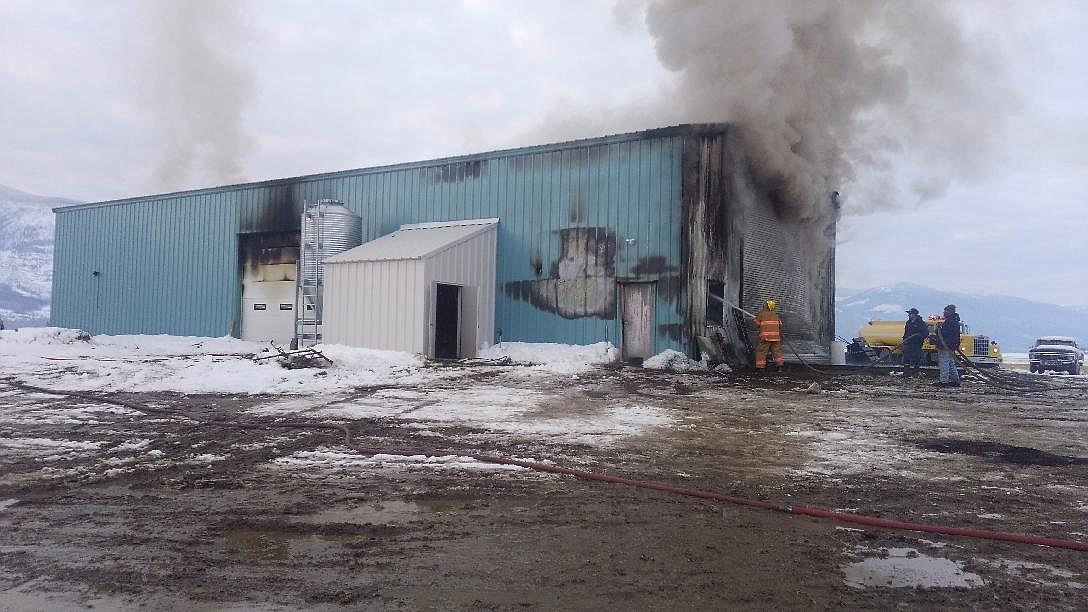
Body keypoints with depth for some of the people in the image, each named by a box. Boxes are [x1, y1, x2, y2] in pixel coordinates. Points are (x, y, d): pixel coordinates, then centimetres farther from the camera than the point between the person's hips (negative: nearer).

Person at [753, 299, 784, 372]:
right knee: (777, 351, 11)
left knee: (761, 351, 1)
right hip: (775, 336, 4)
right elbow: (780, 325, 12)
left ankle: (760, 368, -1)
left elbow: (757, 325, 4)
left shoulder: (761, 314, -1)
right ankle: (779, 366, 4)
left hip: (765, 337, -4)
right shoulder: (775, 315, 11)